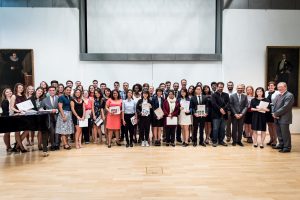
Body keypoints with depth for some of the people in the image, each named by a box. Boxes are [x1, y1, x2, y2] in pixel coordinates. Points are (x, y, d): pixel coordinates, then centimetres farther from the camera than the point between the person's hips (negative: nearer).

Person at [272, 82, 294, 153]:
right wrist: (274, 113, -1)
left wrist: (276, 113, -15)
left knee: (285, 133, -1)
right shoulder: (278, 96, 17)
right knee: (279, 133, 15)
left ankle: (287, 147, 9)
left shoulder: (289, 95, -10)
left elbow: (285, 107, -18)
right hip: (277, 118, 8)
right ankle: (281, 144, 28)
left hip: (284, 118, -8)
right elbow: (274, 105, 16)